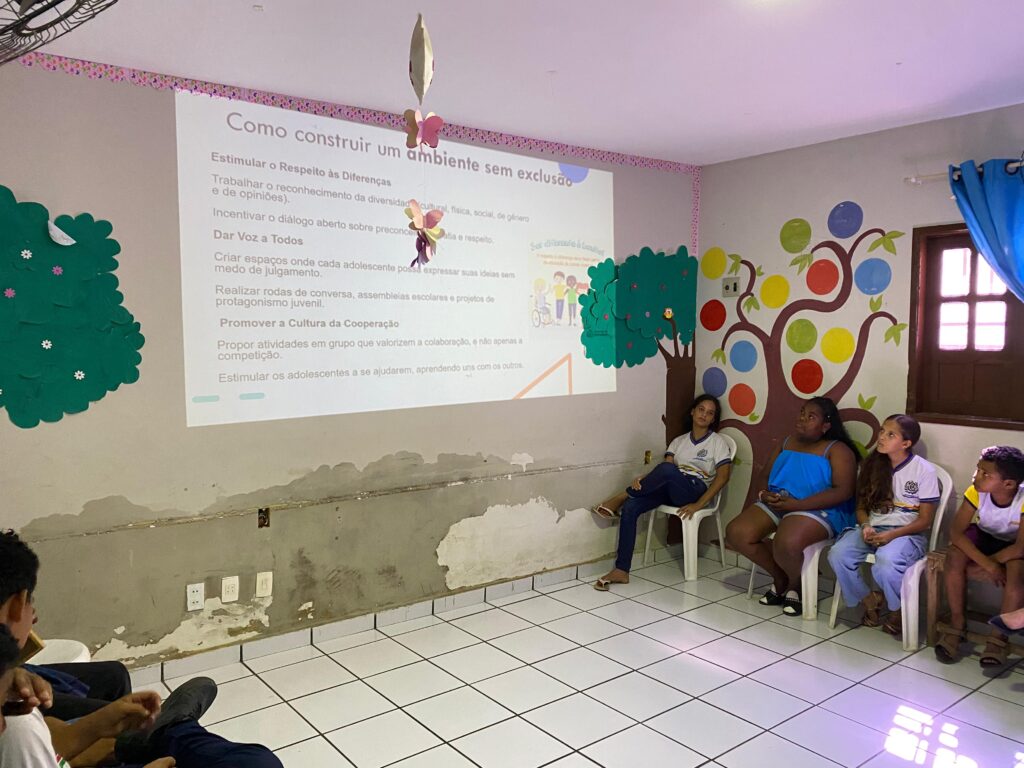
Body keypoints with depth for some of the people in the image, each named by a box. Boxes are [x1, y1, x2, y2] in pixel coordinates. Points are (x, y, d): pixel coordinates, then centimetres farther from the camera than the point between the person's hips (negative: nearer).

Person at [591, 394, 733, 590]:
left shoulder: (717, 442, 7)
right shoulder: (679, 441, 20)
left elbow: (723, 476, -6)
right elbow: (664, 472, 7)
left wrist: (699, 505, -17)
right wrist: (644, 480, -16)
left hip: (695, 491, -5)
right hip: (670, 490, 5)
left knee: (667, 469, -38)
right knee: (630, 507, -24)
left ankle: (621, 497, -17)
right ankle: (621, 570, -22)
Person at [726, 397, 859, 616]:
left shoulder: (837, 450, -3)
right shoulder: (787, 442, 17)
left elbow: (843, 491, -15)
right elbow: (765, 476, 17)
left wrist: (797, 504, -22)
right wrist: (764, 493, -9)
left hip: (817, 510, -7)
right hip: (775, 505, 7)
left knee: (786, 544, -37)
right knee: (736, 533, -17)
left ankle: (795, 585, 1)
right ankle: (780, 578, 8)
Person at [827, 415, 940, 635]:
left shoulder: (924, 470, -5)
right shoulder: (873, 464, 7)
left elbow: (925, 520, -5)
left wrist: (892, 535, -19)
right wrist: (865, 526, -11)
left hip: (908, 533, -4)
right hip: (873, 528, 4)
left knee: (886, 563, -36)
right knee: (838, 554, -25)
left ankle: (897, 610, -4)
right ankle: (868, 600, 1)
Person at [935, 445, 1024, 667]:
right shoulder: (976, 492, -21)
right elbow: (956, 531, -23)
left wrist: (983, 562, -23)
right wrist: (986, 564, -34)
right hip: (984, 537, 3)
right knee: (955, 556, -26)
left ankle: (999, 636, -20)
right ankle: (957, 623, -13)